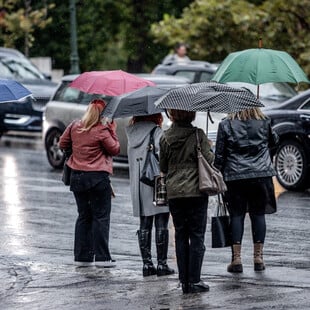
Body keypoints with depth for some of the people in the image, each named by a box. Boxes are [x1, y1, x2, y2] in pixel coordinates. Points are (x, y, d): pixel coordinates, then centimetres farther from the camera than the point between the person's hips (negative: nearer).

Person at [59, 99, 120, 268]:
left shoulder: (74, 126, 3)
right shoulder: (102, 131, -14)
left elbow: (62, 144, 13)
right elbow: (115, 149, -5)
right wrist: (112, 131, 4)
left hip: (77, 176, 6)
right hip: (98, 178, -6)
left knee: (83, 216, 13)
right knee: (101, 216, 1)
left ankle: (82, 256, 12)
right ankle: (102, 257, -2)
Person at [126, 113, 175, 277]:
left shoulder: (132, 133, 9)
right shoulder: (157, 131, -10)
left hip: (138, 186, 6)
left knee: (144, 225, 10)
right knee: (161, 225, 1)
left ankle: (147, 263, 10)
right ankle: (162, 264, 1)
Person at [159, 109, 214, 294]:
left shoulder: (165, 138, 3)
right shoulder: (198, 135, -8)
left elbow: (163, 167, 9)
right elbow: (209, 159, -11)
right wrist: (210, 149, 10)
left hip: (174, 193, 3)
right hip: (196, 191, -3)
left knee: (181, 237, 10)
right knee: (197, 237, 2)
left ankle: (184, 281, 9)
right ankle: (194, 281, -1)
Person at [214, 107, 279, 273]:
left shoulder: (225, 125, -3)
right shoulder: (264, 123, 2)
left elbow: (219, 154, -1)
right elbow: (274, 141, 20)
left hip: (235, 177, -1)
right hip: (261, 175, 1)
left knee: (236, 215, 3)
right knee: (258, 214, 8)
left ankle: (236, 258, -1)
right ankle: (258, 257, 9)